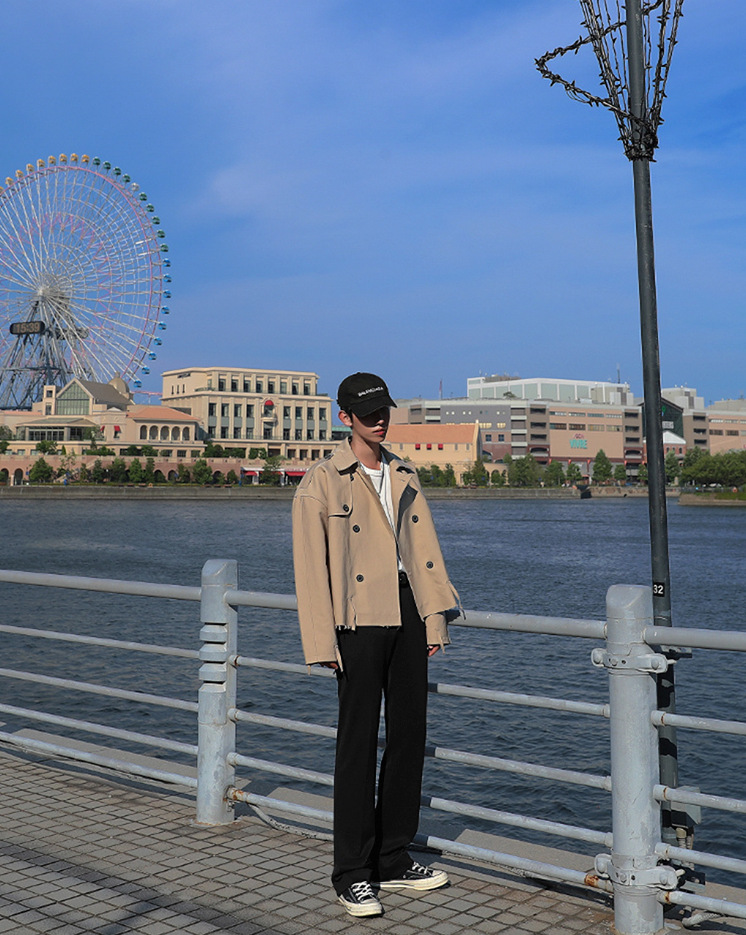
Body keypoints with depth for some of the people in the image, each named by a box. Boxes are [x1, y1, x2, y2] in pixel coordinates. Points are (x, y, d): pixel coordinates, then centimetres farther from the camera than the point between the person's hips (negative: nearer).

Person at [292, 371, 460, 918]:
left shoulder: (405, 477, 14)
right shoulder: (322, 484, -3)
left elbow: (426, 553, 14)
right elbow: (310, 568, -6)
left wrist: (434, 618, 9)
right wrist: (323, 642, -11)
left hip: (407, 616, 6)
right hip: (360, 621, -6)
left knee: (409, 735, 10)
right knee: (358, 743, -1)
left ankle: (394, 859, 24)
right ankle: (352, 874, 11)